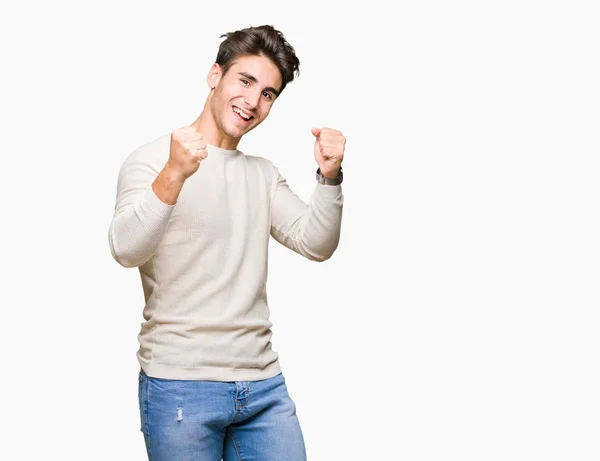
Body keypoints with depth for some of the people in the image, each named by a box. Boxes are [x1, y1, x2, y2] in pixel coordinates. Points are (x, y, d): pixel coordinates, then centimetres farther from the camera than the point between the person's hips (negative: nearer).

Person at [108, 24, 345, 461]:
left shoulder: (263, 173, 15)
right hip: (180, 385, -5)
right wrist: (173, 176, -32)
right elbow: (126, 250, -18)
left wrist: (329, 178, -9)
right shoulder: (152, 159, -2)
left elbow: (316, 244, 6)